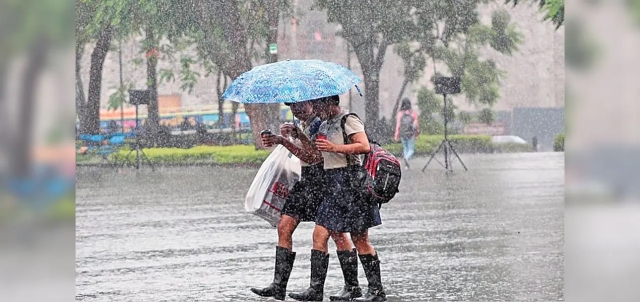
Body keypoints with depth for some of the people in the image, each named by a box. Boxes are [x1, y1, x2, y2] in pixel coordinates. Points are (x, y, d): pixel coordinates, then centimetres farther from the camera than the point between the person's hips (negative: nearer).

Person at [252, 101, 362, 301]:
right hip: (306, 181, 9)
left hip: (322, 181, -9)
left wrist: (298, 135, -28)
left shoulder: (320, 122, -12)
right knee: (284, 227, 2)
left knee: (336, 231, -6)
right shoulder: (304, 124, 15)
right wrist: (284, 141, 5)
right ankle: (278, 286, 2)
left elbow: (316, 155, -21)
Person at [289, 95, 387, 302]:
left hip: (350, 183, -9)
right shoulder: (324, 126, 19)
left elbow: (365, 146, -20)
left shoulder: (349, 121, -7)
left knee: (360, 239, -5)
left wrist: (334, 147, -22)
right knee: (320, 235, 1)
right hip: (333, 187, 9)